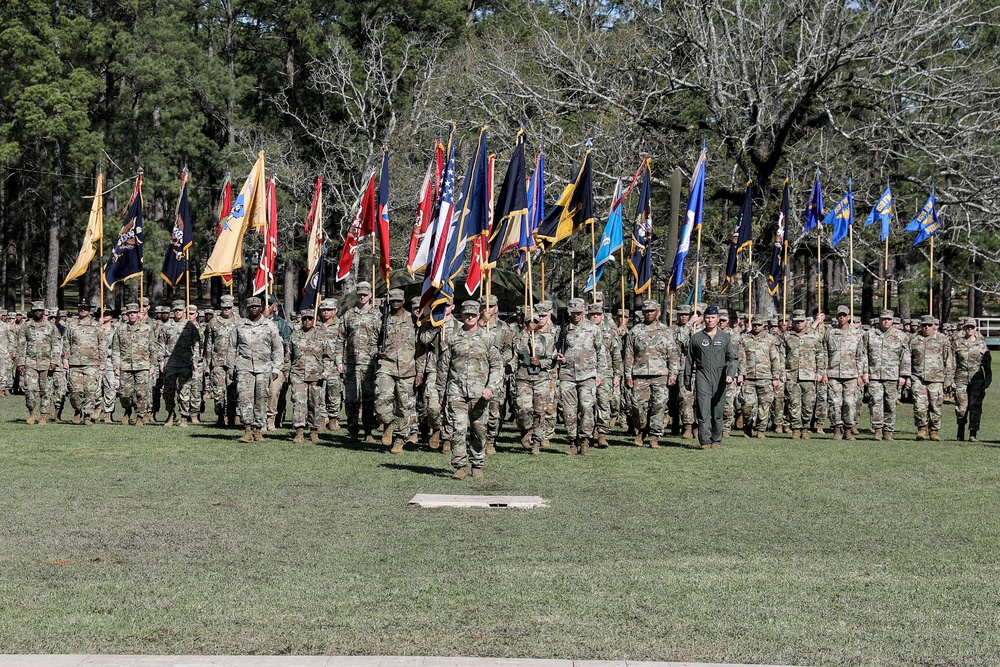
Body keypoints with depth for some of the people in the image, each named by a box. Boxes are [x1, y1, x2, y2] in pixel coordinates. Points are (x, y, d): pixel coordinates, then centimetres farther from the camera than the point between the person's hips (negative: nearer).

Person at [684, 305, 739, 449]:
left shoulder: (725, 337, 8)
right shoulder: (696, 337, 9)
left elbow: (734, 357, 0)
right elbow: (689, 360, 14)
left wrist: (731, 374, -17)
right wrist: (687, 380, 14)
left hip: (720, 377, 1)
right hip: (702, 376, -1)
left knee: (718, 412, 6)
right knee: (703, 410, -11)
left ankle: (716, 441, 15)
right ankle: (705, 441, -13)